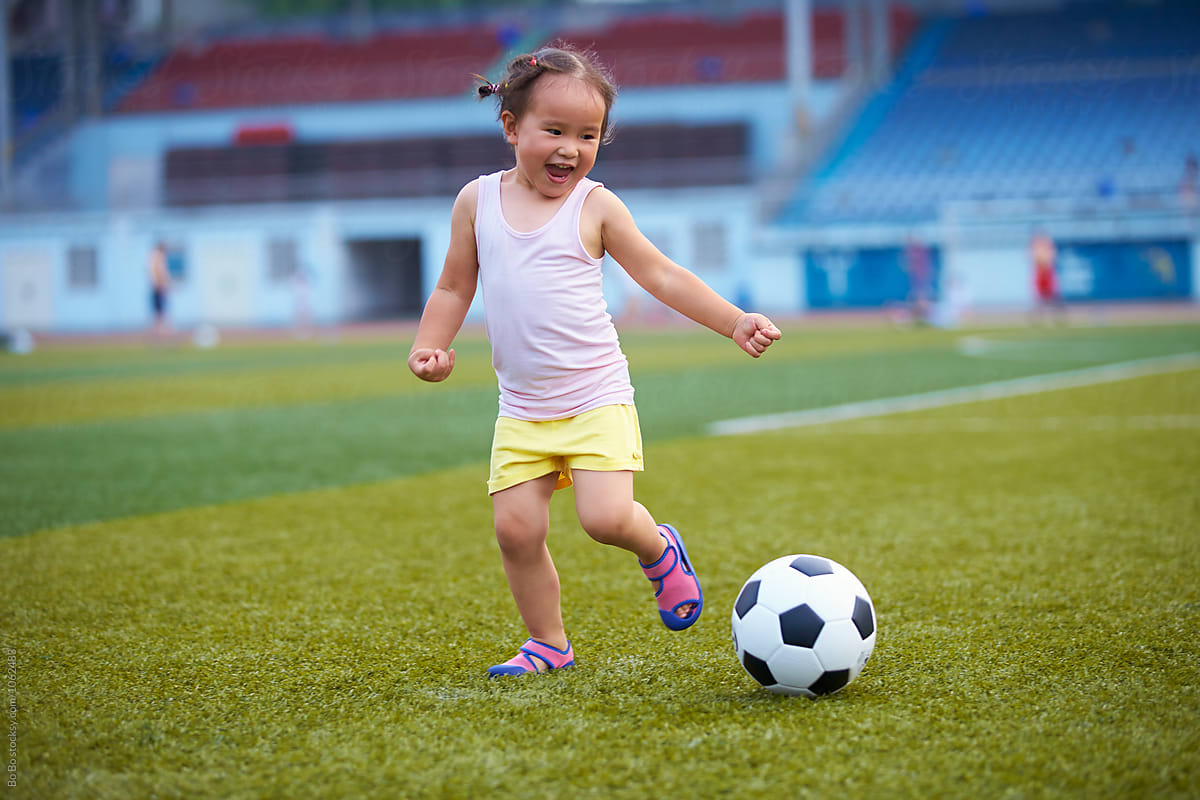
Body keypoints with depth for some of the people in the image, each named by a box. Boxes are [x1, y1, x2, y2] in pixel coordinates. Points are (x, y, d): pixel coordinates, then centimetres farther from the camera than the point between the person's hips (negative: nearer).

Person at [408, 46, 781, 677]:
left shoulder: (595, 207, -4)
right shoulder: (477, 202, 3)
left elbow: (661, 275, 1)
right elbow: (453, 288, 13)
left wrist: (733, 322, -6)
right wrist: (429, 347, -2)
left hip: (596, 397, -3)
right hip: (521, 408, 3)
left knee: (606, 518, -18)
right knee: (516, 528, -5)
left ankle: (658, 550, 17)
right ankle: (547, 643, 14)